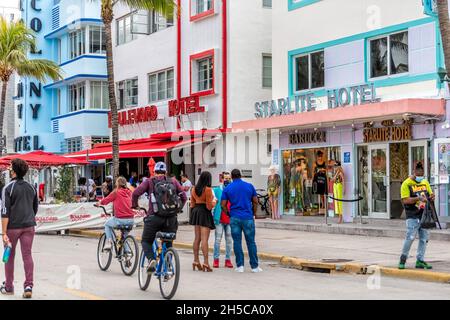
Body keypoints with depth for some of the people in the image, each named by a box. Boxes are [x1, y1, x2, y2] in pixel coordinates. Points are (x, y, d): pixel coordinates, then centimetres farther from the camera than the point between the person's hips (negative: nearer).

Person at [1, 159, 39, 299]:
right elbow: (35, 208, 17)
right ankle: (28, 286, -7)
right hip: (29, 226, 4)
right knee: (27, 255, 2)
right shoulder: (31, 187, 9)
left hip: (12, 226, -4)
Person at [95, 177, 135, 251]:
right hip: (131, 220, 5)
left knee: (107, 225, 24)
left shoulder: (116, 192, -2)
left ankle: (109, 242, 10)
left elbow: (106, 200, 8)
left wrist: (99, 203, 29)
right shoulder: (128, 192, 11)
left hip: (120, 219, -5)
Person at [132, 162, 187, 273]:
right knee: (168, 243, 18)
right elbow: (184, 196, 9)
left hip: (154, 217, -2)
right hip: (171, 218, 2)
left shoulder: (150, 181, 7)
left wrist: (134, 205, 13)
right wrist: (178, 209, 23)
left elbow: (136, 193, -3)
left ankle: (151, 259, -11)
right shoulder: (173, 181, 15)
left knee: (146, 241, 14)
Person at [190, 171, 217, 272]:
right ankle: (206, 262, -10)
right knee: (204, 239, -8)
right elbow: (209, 206, -14)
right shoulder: (208, 189, -15)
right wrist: (214, 201, 3)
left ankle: (196, 261, 18)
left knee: (197, 238, 13)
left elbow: (192, 204, 12)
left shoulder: (194, 189, 6)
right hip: (205, 213, -7)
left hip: (196, 212, 7)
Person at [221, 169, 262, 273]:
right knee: (251, 242, 5)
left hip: (234, 218, 0)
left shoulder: (227, 189, 2)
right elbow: (255, 202, 5)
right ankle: (254, 266, 9)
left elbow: (223, 205, 0)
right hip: (248, 218, 0)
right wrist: (253, 214, 17)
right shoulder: (249, 186, 3)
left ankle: (240, 266, 4)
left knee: (237, 242, 5)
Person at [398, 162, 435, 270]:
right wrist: (418, 198, -25)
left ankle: (420, 261, 13)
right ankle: (403, 259, 2)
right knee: (410, 237, -13)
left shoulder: (425, 182, 14)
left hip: (424, 215, 6)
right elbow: (405, 200, -13)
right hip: (413, 216, -6)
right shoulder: (407, 184, -6)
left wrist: (431, 197, -3)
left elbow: (430, 194, 22)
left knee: (424, 239, 6)